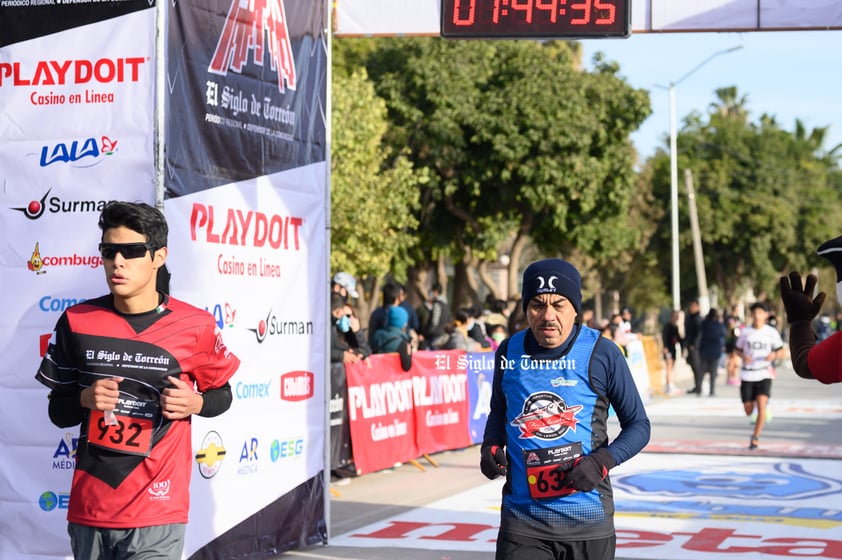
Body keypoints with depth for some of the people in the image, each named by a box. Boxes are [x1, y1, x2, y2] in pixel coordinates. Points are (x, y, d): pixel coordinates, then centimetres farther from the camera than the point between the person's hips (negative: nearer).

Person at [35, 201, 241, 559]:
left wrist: (195, 403, -9)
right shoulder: (77, 322, 2)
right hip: (89, 510, 3)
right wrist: (85, 400, -10)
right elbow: (57, 410, 11)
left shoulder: (195, 326, -4)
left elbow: (221, 393, 12)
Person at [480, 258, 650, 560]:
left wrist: (601, 461, -16)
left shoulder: (602, 354, -6)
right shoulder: (509, 352, 3)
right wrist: (491, 445, 1)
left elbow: (638, 425, 1)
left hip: (588, 521, -1)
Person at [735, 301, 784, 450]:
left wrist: (774, 355, -15)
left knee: (761, 405, -19)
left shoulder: (772, 332, -1)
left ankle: (755, 438, -7)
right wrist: (743, 356, -10)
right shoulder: (745, 331, 1)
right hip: (747, 375, 2)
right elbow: (738, 349, 12)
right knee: (748, 411, 4)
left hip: (764, 374, -2)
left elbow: (781, 351, 8)